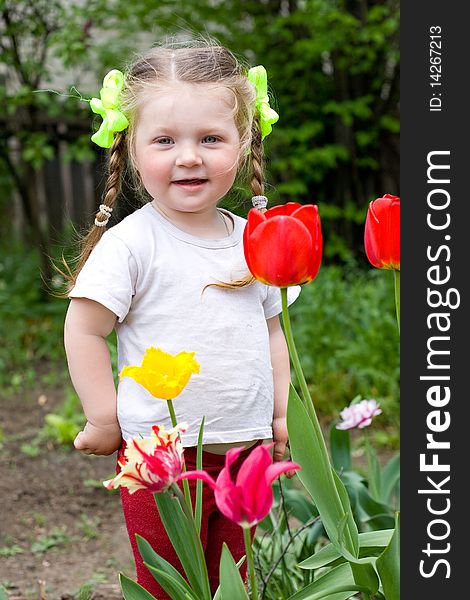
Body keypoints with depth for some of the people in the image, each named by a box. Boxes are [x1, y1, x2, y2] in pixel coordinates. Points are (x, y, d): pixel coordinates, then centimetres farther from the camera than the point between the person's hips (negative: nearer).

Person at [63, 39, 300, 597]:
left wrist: (283, 414, 11)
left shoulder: (252, 240, 5)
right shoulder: (130, 242, -12)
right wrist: (106, 420, -10)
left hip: (247, 449, 5)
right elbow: (83, 331, -10)